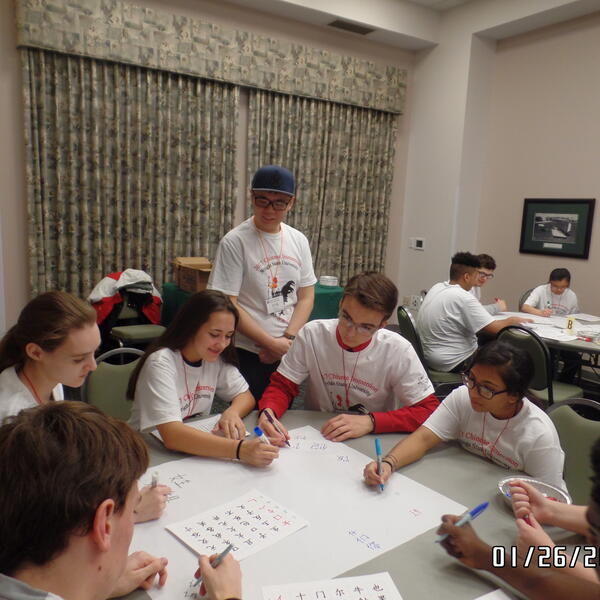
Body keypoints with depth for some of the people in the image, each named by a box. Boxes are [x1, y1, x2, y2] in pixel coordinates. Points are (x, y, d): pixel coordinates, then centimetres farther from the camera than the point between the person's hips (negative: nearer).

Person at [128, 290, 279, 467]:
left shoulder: (217, 358, -2)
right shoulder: (161, 363, -21)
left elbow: (246, 396, 6)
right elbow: (171, 435, -31)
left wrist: (232, 412, -17)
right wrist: (239, 449, -41)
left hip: (196, 451, 5)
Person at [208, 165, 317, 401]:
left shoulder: (298, 240, 4)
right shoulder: (235, 242, -11)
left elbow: (306, 297, 5)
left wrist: (287, 339, -8)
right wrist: (271, 343, -14)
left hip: (289, 352, 5)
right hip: (248, 354, -5)